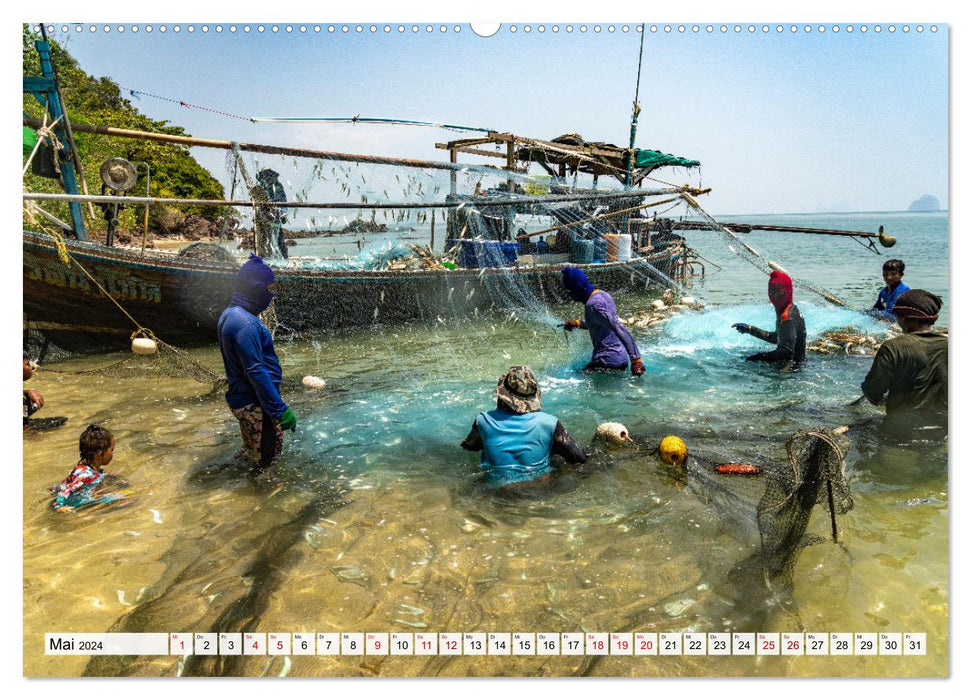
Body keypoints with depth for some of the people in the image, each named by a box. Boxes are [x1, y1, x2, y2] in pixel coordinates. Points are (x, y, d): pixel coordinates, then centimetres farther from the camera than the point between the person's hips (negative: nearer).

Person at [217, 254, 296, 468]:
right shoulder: (246, 324, -24)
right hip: (255, 406, -10)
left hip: (241, 400, 10)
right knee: (267, 458, -1)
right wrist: (280, 409, -23)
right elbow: (256, 372, -26)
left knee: (252, 455, 22)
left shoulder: (230, 314, 9)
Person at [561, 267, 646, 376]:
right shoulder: (602, 294, 10)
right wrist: (578, 324, 24)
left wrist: (635, 359, -33)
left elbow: (619, 329, -30)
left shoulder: (594, 304, -20)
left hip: (607, 361, -10)